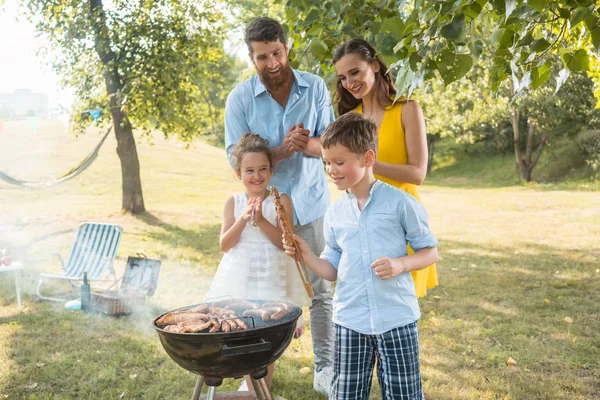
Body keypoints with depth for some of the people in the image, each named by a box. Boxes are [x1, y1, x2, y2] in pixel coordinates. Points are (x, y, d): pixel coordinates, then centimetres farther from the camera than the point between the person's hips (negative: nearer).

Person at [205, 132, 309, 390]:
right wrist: (243, 219, -18)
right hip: (239, 279, 2)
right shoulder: (234, 202, 2)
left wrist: (261, 221, -23)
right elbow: (224, 245, -4)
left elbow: (284, 243, -11)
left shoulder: (281, 201, -4)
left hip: (269, 279, -2)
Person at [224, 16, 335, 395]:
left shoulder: (315, 87, -3)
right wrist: (281, 151, -26)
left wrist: (310, 144, -27)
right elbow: (237, 158, -9)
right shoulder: (240, 99, -6)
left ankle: (325, 369, 16)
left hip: (310, 203, 1)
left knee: (321, 289, 4)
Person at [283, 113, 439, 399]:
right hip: (350, 321, 4)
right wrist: (306, 255, -8)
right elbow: (332, 270, 9)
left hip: (397, 319, -3)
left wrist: (400, 264, -18)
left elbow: (430, 251, 0)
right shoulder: (335, 214, 5)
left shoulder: (399, 202, -7)